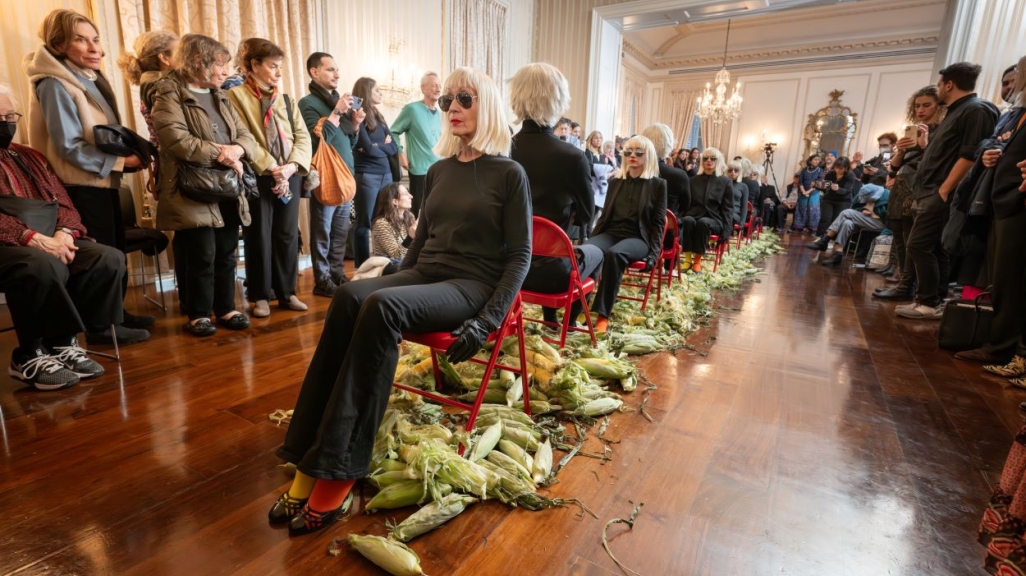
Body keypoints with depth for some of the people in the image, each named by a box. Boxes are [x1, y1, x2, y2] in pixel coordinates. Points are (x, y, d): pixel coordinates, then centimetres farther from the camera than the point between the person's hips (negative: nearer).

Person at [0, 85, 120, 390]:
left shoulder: (30, 157, 24)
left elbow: (62, 202, 15)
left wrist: (63, 234, -7)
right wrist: (34, 239, -23)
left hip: (51, 241, 6)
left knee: (109, 258, -19)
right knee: (42, 265, -37)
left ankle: (63, 342, -11)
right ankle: (29, 355, -16)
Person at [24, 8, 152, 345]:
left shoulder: (89, 79, 14)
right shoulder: (55, 85, -14)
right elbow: (69, 147, -20)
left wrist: (128, 157, 3)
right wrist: (120, 160, -23)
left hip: (102, 181, 9)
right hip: (82, 186, -9)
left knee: (115, 251, 16)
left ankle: (115, 313, 29)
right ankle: (101, 326, 10)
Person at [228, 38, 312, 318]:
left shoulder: (287, 100, 15)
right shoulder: (236, 96, 0)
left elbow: (303, 137, 6)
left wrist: (291, 166, -10)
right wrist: (272, 168, -16)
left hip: (290, 176, 4)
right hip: (258, 178, -4)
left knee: (287, 235, 7)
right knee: (259, 237, 2)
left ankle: (287, 293, 18)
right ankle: (260, 296, 14)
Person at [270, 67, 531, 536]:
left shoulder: (509, 174, 0)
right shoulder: (439, 171, 17)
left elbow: (519, 256, -6)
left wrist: (486, 322, -17)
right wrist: (395, 280, 9)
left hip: (471, 286, -5)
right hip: (422, 274, 5)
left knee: (381, 306, -33)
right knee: (349, 296, -25)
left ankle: (337, 473, -26)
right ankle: (308, 464, -25)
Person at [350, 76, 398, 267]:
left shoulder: (379, 116, 17)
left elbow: (394, 148, 8)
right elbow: (368, 148, -15)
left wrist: (376, 147, -8)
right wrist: (383, 145, 3)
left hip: (386, 174, 7)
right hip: (366, 176, -7)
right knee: (364, 224, -1)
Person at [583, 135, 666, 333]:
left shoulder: (658, 185, 7)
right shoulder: (615, 182, 19)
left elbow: (658, 223, 2)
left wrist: (653, 253, -10)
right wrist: (592, 239, 6)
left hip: (638, 238, -3)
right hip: (611, 232, 4)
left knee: (614, 255, -38)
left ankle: (603, 314, -34)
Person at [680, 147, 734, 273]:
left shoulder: (726, 182, 9)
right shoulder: (694, 180, 19)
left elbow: (728, 208, 3)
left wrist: (726, 230, -9)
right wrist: (681, 216, -4)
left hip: (714, 219, -2)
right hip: (693, 215, 2)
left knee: (703, 223, -37)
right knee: (688, 220, -35)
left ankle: (698, 259, -28)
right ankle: (688, 258, -32)